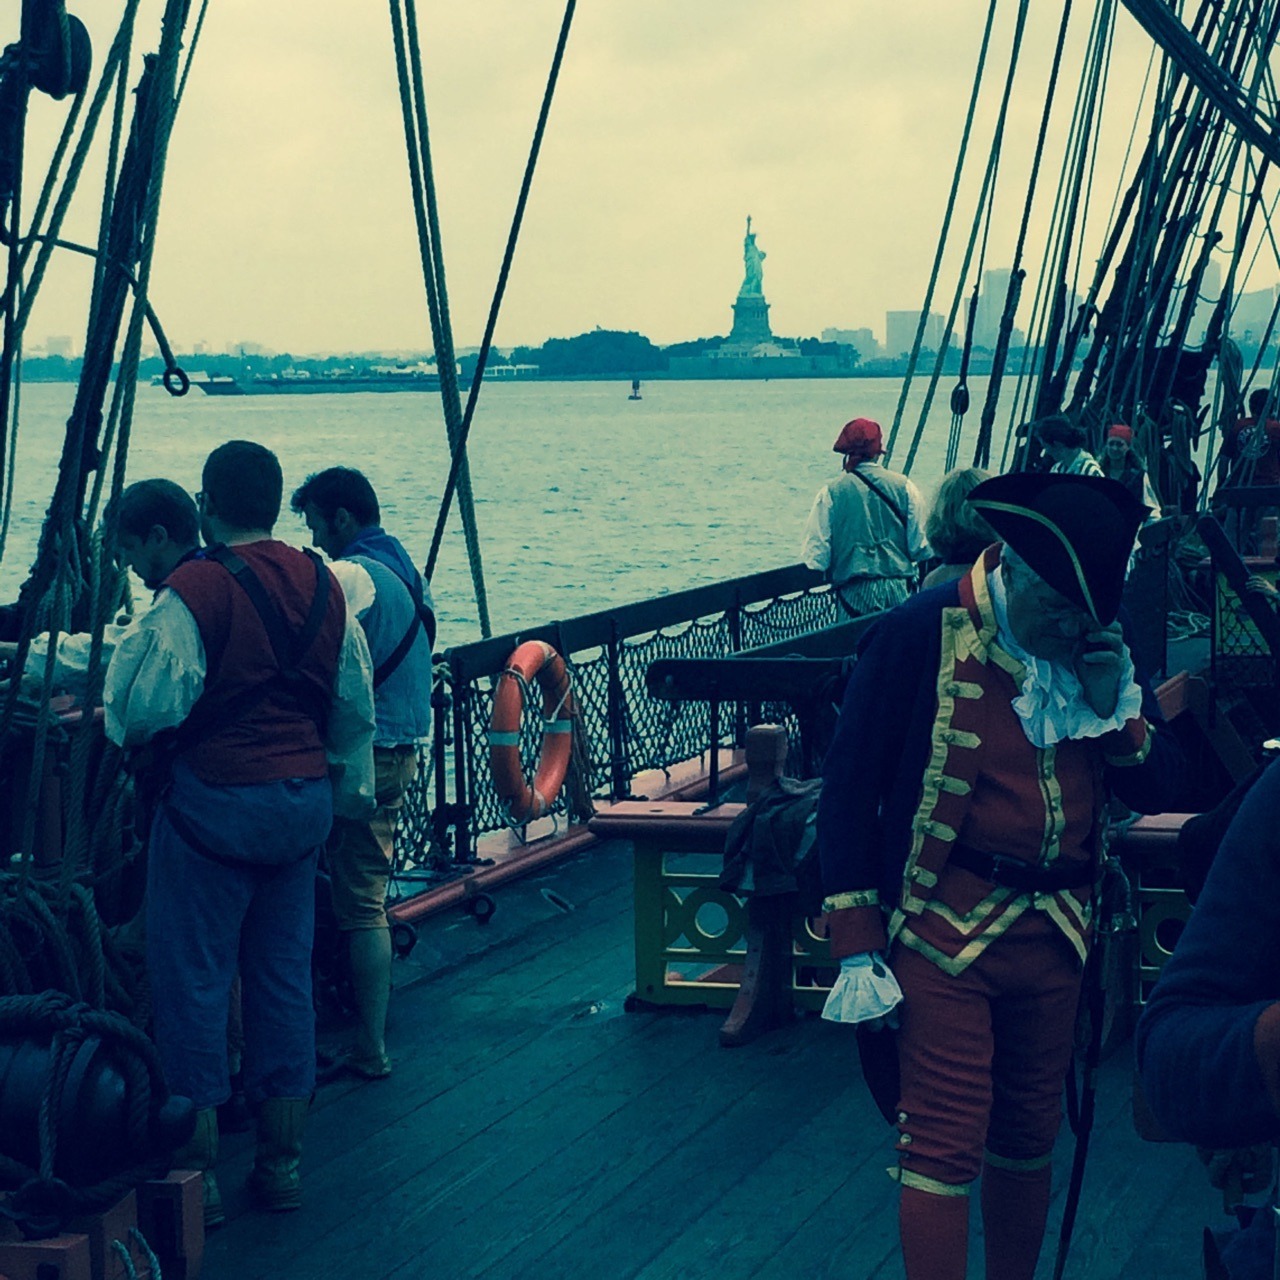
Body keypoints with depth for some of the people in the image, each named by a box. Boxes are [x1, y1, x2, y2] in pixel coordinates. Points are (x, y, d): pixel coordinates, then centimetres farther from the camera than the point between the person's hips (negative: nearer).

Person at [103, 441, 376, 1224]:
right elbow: (356, 705, 14)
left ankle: (197, 1168, 6)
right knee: (286, 974, 12)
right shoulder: (324, 585, 6)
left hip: (216, 799, -6)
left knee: (193, 979, 3)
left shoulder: (193, 590, -14)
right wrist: (351, 789, 27)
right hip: (305, 798, 6)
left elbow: (152, 705, -17)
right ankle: (282, 1161, 18)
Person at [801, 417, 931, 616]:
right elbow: (921, 548, 5)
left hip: (855, 592, -1)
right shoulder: (903, 486, 3)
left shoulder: (831, 492, -1)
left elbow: (815, 551, -3)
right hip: (899, 589, 1)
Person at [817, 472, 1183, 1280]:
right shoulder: (921, 635, -12)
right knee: (945, 1146, -6)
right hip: (946, 933, -5)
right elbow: (849, 790, -9)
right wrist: (857, 947, -11)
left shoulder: (1098, 642, 4)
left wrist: (1116, 712, -13)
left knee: (1031, 1137, 15)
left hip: (1056, 933, 5)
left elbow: (1161, 789, 7)